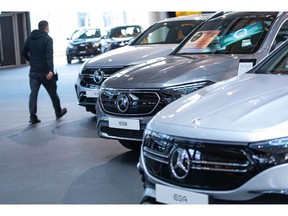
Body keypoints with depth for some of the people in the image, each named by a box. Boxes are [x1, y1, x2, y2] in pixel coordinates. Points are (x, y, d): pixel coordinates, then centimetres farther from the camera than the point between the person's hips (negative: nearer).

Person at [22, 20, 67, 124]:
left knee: (33, 94, 3)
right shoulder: (47, 39, -9)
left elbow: (24, 53, 12)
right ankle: (58, 113, 26)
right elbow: (49, 55, -21)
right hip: (45, 72, -4)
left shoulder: (30, 38, 9)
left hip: (33, 71, 4)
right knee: (53, 93, 12)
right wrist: (51, 70, -29)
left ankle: (33, 117, -6)